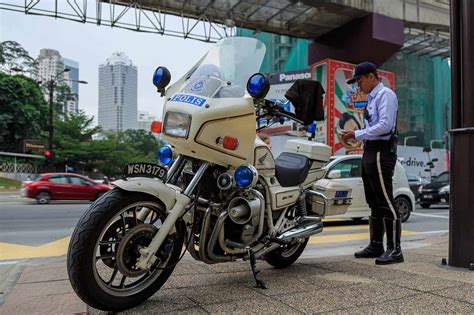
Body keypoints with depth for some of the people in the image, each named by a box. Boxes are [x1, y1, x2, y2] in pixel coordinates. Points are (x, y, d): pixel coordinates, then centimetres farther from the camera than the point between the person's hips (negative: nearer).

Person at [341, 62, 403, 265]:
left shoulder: (385, 94, -7)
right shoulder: (371, 98, 22)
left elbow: (385, 125, -19)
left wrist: (357, 134, -15)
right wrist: (354, 135, 7)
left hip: (381, 153, -10)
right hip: (370, 152, 10)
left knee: (385, 202, -9)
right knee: (374, 203, 12)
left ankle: (395, 249, -4)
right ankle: (376, 245, 20)